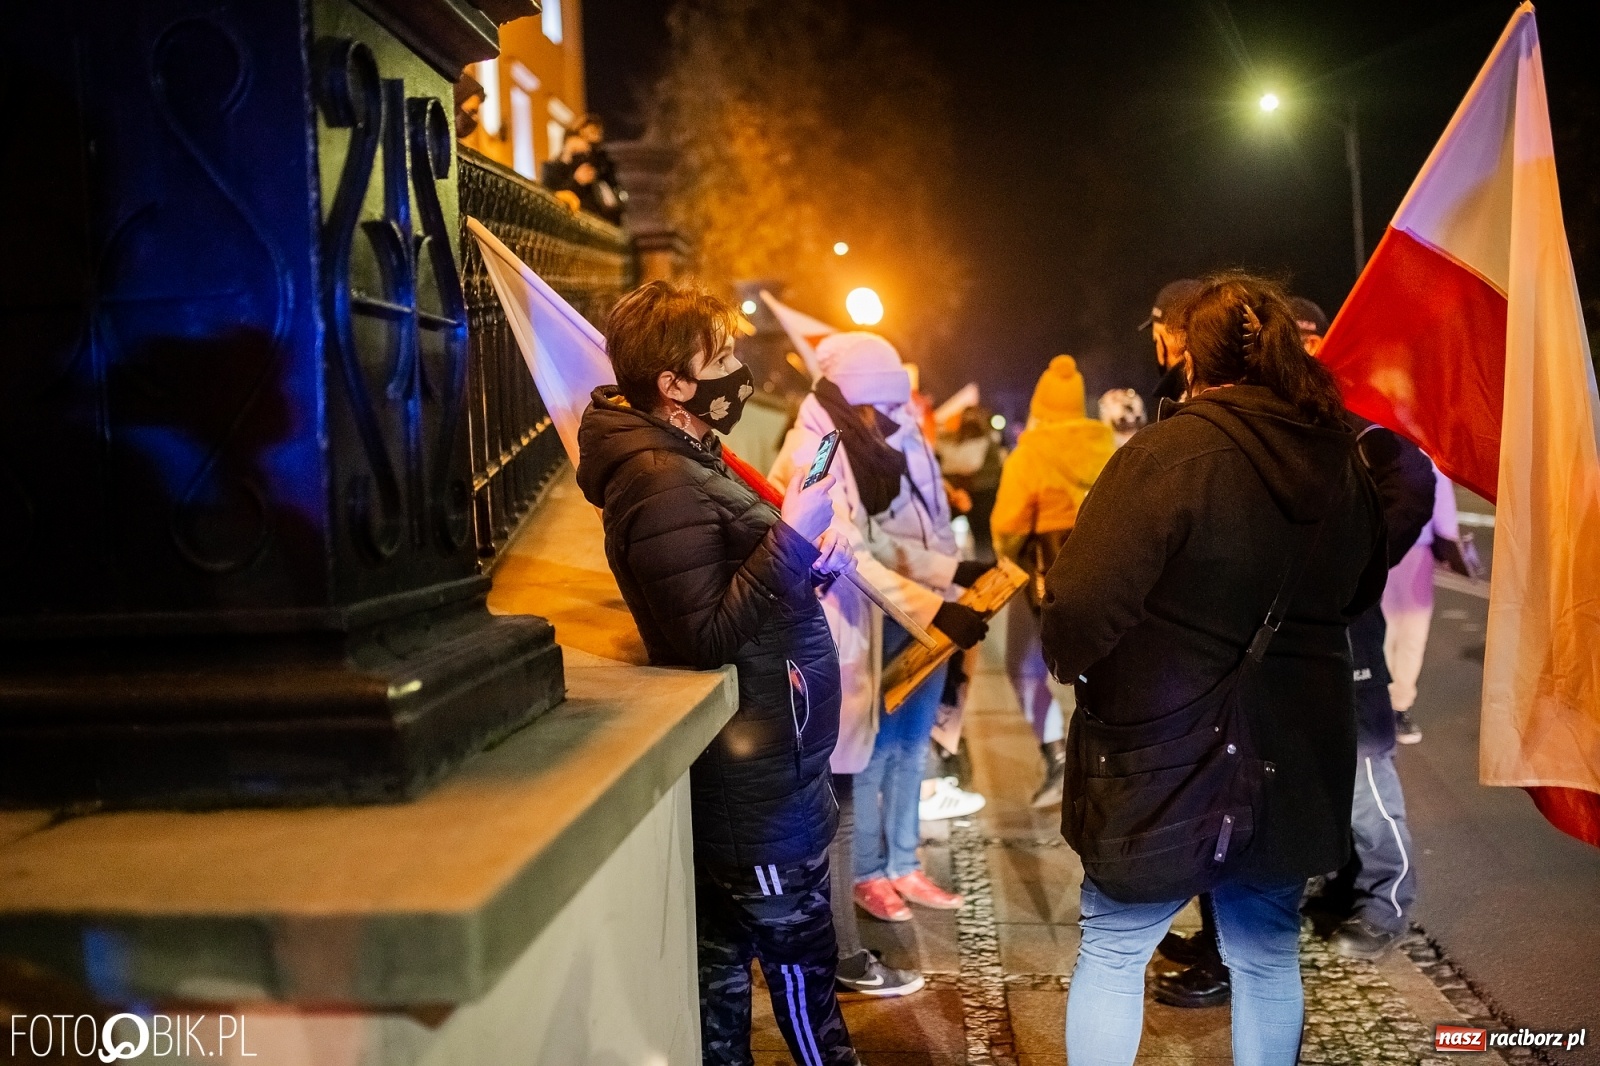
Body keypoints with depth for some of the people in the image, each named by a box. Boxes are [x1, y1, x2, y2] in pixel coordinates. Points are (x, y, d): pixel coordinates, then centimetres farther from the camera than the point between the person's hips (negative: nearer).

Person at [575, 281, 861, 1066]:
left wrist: (813, 560, 3)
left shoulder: (685, 457, 12)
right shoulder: (662, 484, -21)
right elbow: (709, 635, -25)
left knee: (723, 949, 19)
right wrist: (793, 539, -25)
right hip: (758, 767, -10)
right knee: (797, 949, 6)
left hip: (749, 759, 10)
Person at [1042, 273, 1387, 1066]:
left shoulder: (1171, 449, -19)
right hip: (1295, 761, 6)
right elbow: (1361, 592, 18)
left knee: (1111, 953, 11)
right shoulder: (1340, 459, 3)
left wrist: (1069, 662, -5)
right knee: (1268, 954, 19)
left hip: (1164, 762, -5)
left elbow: (1082, 600, -24)